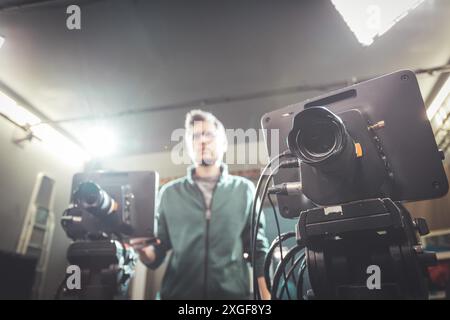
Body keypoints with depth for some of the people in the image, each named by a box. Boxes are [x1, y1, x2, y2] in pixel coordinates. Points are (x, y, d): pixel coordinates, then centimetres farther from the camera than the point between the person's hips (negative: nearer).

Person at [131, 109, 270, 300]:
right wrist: (144, 249, -16)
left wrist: (266, 295, -5)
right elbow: (156, 256, 4)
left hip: (233, 293, 0)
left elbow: (259, 250, 3)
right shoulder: (169, 193, 5)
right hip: (178, 293, 1)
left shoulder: (244, 190, 3)